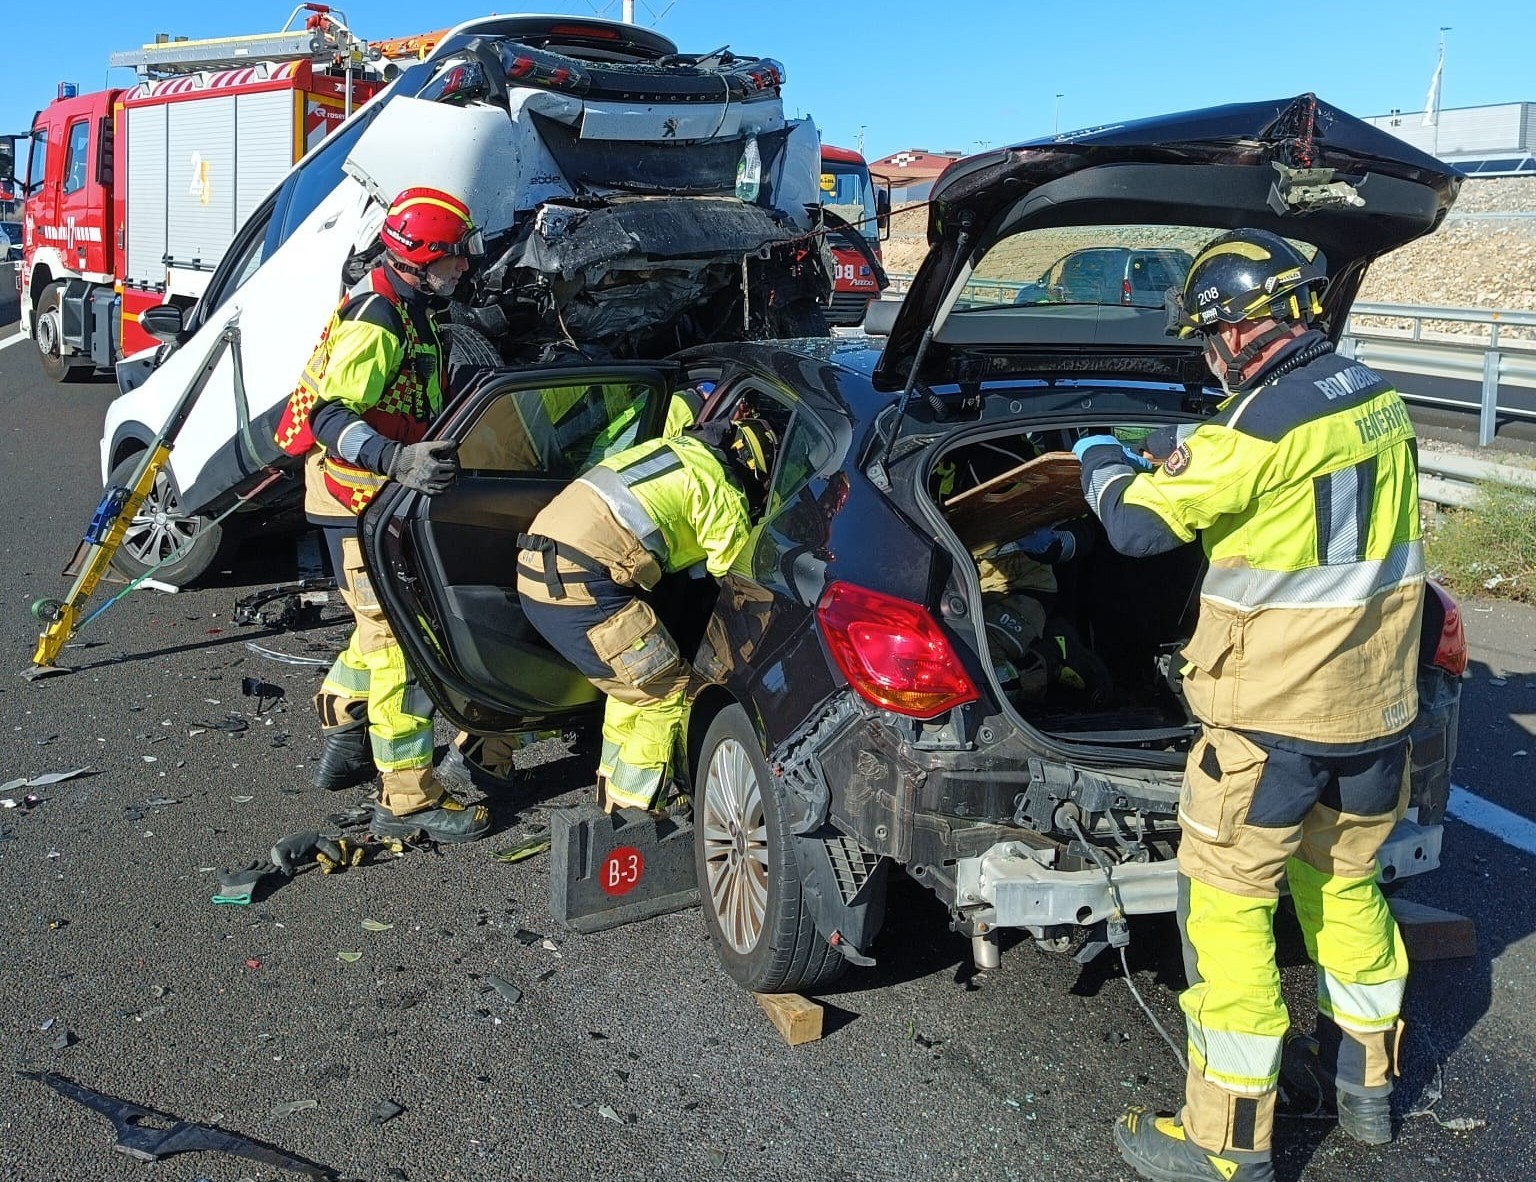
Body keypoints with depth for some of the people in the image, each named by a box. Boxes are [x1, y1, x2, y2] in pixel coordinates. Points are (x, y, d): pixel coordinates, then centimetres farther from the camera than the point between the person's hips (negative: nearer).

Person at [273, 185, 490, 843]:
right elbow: (328, 416, -29)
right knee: (399, 642, -9)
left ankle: (343, 742, 38)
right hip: (359, 498, -11)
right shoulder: (374, 322, -21)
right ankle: (408, 801, -5)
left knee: (381, 623, 22)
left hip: (384, 492, 11)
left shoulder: (406, 308, 12)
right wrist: (398, 460, -41)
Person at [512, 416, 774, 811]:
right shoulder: (721, 490, -2)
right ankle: (631, 808, 11)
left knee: (630, 678, 25)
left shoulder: (678, 448, 22)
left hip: (535, 571, 9)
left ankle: (615, 785, 36)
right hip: (579, 585, -9)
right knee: (666, 690, 3)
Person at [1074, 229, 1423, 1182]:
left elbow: (1139, 524, -15)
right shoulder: (1379, 401, 5)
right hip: (1377, 705, 8)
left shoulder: (1261, 426, -20)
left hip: (1274, 718, -8)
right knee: (1346, 882, 23)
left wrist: (1102, 463, 6)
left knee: (1227, 907, 3)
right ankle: (1367, 1082, 39)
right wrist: (1189, 463, 16)